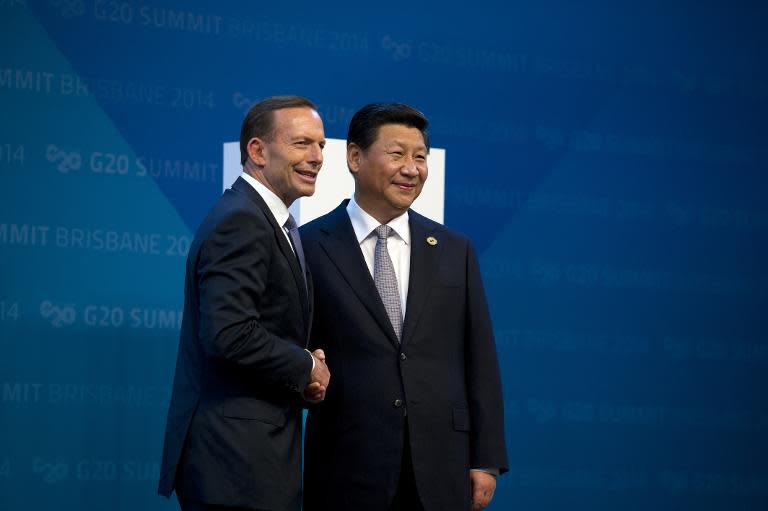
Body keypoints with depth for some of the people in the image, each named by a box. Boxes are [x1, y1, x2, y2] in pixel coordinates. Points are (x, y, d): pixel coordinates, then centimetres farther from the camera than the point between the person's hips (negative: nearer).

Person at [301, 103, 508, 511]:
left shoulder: (455, 250, 10)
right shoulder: (310, 246, 1)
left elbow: (479, 361, 9)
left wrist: (487, 461, 5)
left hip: (440, 473, 3)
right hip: (346, 467, -2)